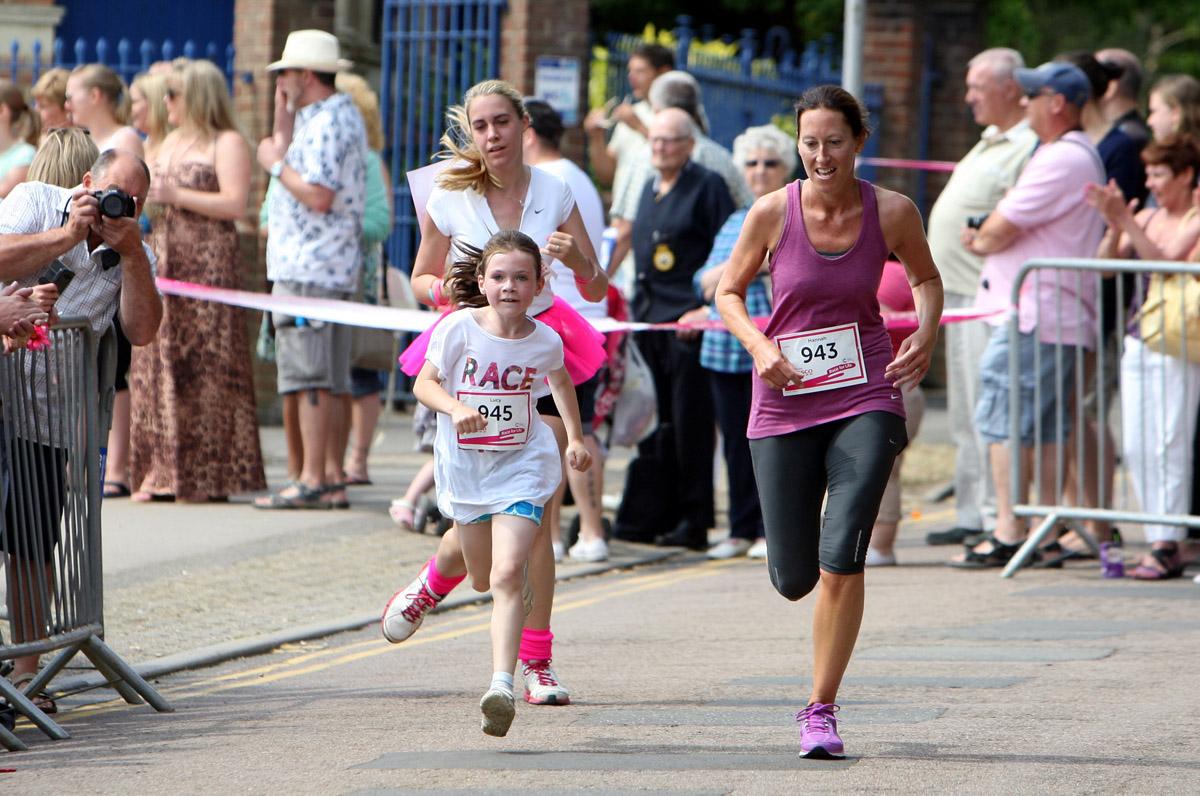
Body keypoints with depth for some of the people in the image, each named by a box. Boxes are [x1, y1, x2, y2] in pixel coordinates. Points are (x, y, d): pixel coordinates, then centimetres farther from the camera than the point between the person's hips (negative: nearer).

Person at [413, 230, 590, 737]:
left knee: (507, 575, -19)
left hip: (522, 466, -1)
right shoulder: (459, 328, -13)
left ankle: (502, 685, -24)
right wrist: (455, 408, -27)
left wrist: (575, 438, 14)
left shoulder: (545, 341, -7)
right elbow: (424, 383, -7)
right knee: (483, 579, 17)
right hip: (464, 465, 1)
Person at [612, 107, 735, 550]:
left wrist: (707, 308, -16)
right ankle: (646, 516, 10)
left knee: (690, 424, -5)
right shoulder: (649, 189, 18)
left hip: (688, 320, -7)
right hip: (647, 317, 7)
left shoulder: (707, 187, -5)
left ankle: (693, 522, 0)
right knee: (652, 422, 7)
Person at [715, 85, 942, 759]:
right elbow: (729, 291, 6)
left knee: (841, 561, -17)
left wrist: (926, 334, -5)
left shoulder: (892, 212, -6)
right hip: (785, 401, 1)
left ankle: (821, 710, -3)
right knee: (793, 579, 4)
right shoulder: (773, 212, -7)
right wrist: (759, 345, -13)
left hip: (866, 396, -1)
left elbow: (927, 279, 14)